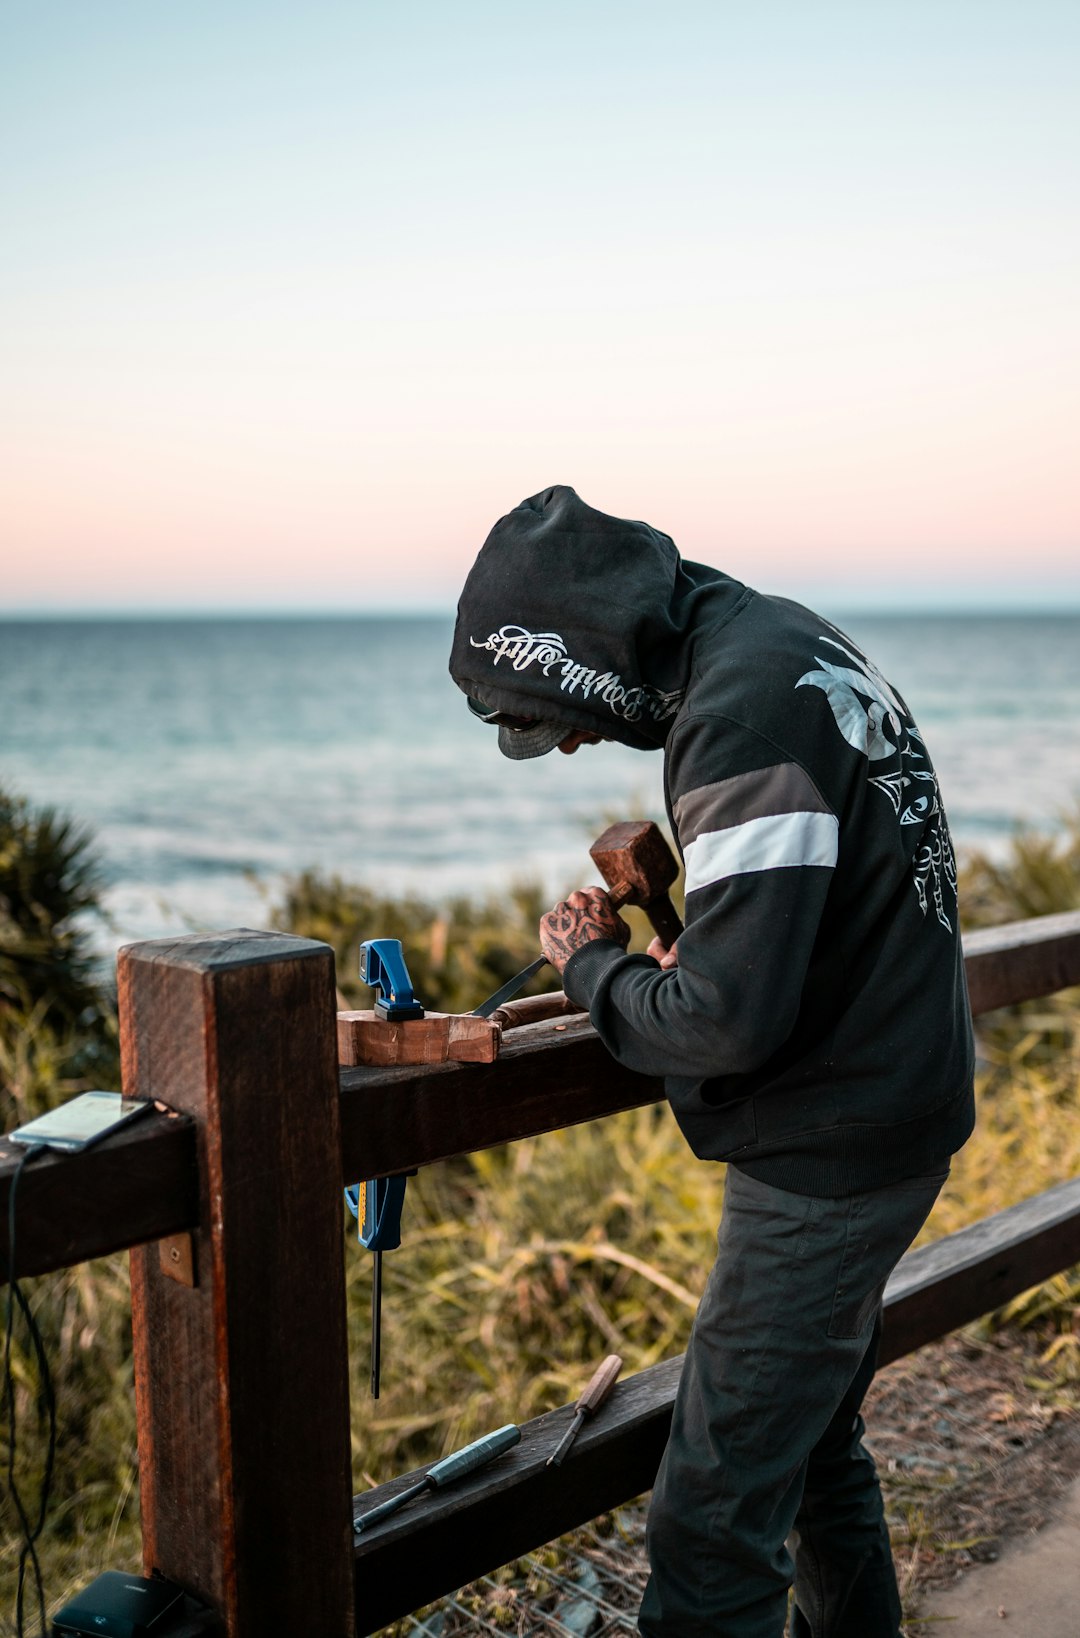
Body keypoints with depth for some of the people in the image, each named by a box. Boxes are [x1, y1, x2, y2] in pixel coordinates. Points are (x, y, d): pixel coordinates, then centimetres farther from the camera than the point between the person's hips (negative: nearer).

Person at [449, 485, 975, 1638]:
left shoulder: (747, 711, -24)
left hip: (832, 1149, -10)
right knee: (814, 1443, 24)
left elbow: (728, 1019, -28)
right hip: (889, 1111, 10)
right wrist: (658, 939, 2)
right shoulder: (781, 639, 8)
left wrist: (592, 965, -9)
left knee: (715, 1515, -3)